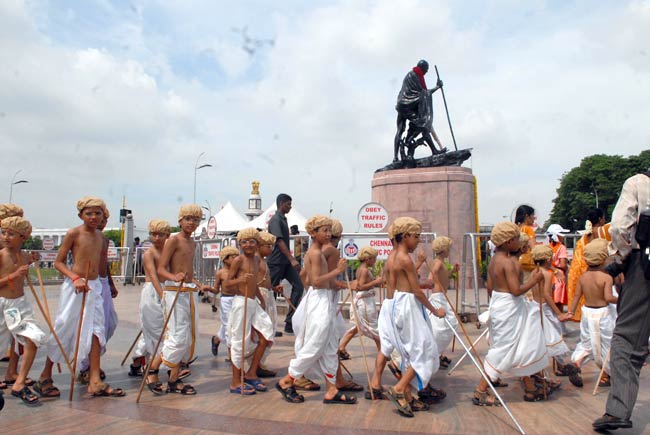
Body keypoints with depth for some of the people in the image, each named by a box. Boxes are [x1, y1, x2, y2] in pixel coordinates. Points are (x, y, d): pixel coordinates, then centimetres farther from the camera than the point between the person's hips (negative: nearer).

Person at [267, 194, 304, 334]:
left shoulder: (283, 219, 15)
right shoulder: (275, 220, -12)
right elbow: (279, 241, -22)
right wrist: (292, 259, -29)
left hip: (286, 261, 9)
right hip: (276, 261, -9)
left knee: (298, 285, 0)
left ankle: (290, 322, 3)